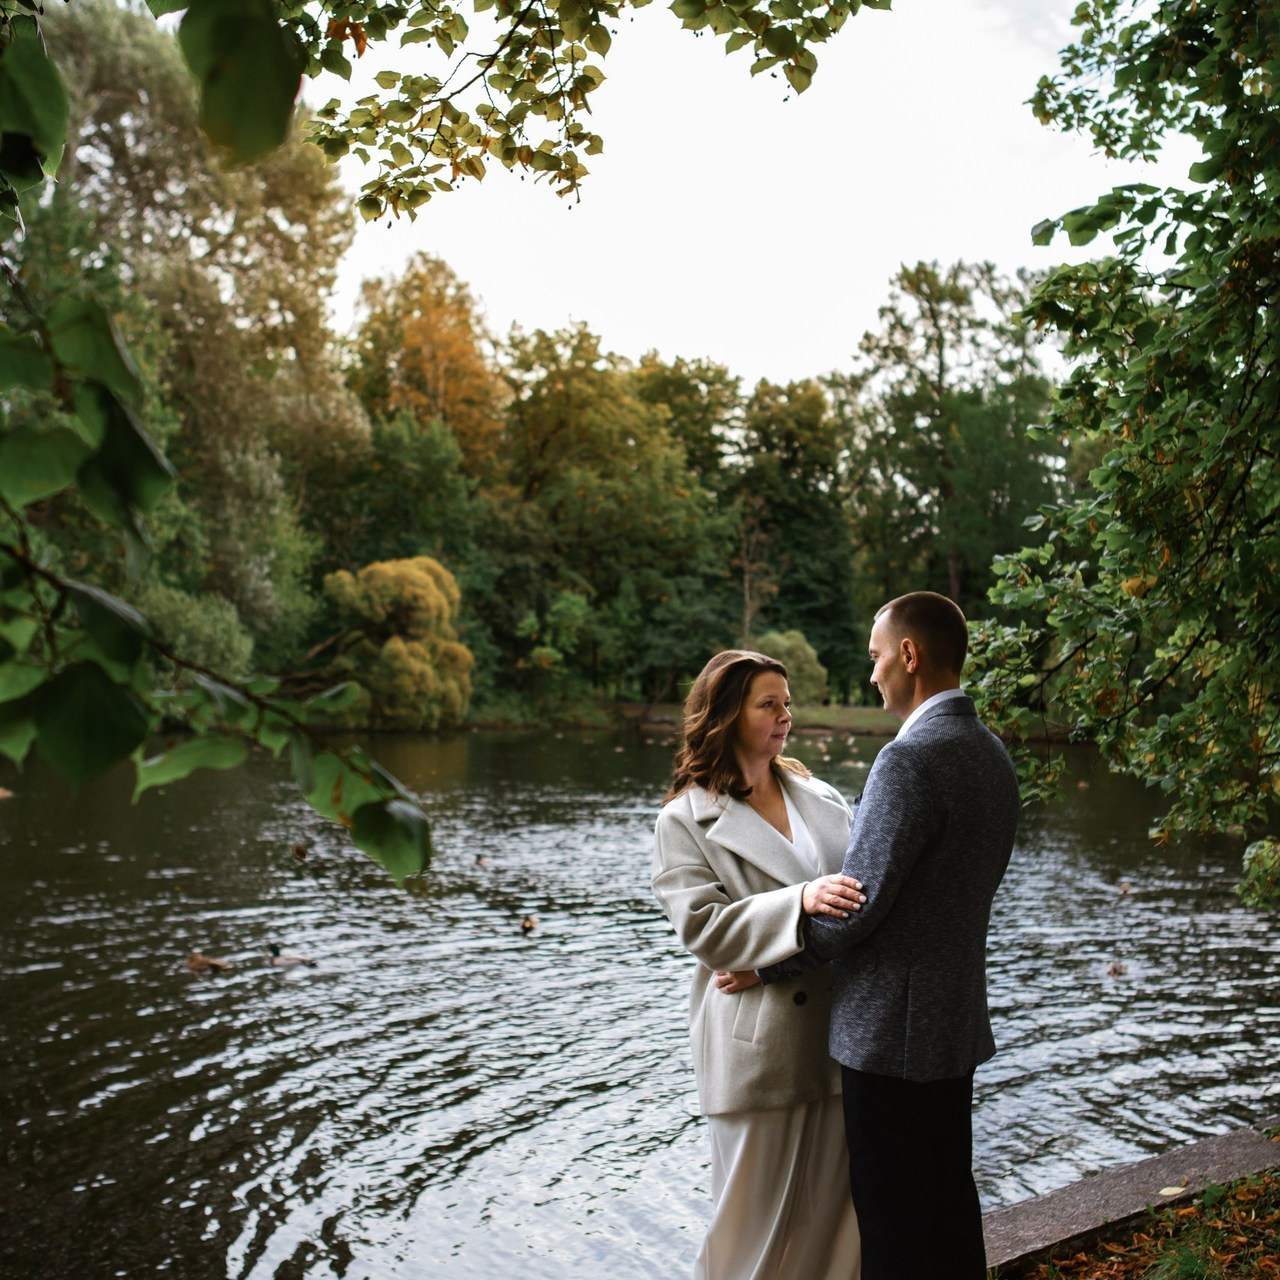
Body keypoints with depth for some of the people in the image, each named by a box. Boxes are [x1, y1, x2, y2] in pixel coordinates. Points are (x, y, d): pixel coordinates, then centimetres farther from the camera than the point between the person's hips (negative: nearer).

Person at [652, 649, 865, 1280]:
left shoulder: (820, 797, 11)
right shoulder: (686, 819, -2)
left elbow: (856, 890, 3)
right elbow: (703, 923, -13)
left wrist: (773, 961, -11)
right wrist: (800, 903, -27)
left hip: (837, 1029, 4)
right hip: (756, 1046, -4)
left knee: (838, 1202, 11)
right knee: (758, 1212, 7)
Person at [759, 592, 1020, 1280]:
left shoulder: (909, 759, -22)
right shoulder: (991, 751, 7)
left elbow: (855, 904, -21)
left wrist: (764, 964, -9)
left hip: (891, 1029, -9)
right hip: (958, 1020, 9)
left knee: (893, 1224, 5)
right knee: (950, 1204, 20)